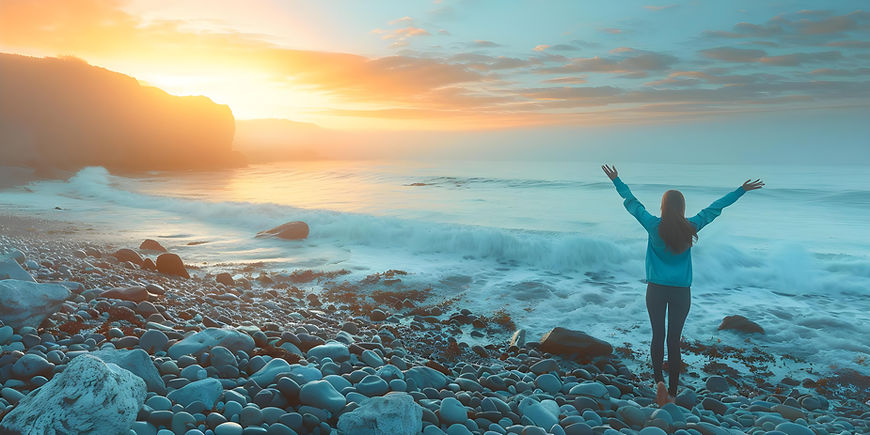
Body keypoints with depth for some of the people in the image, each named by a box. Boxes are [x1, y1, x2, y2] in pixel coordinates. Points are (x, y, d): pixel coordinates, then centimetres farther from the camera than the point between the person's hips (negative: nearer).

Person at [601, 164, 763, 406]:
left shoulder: (654, 226, -9)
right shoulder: (691, 228, -6)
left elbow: (632, 203, 3)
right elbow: (716, 207, 7)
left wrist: (617, 181, 16)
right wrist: (741, 191, 20)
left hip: (656, 290, -1)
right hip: (681, 292, 1)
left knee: (658, 336, 11)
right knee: (674, 341, 7)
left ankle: (659, 380, -7)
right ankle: (672, 394, 14)